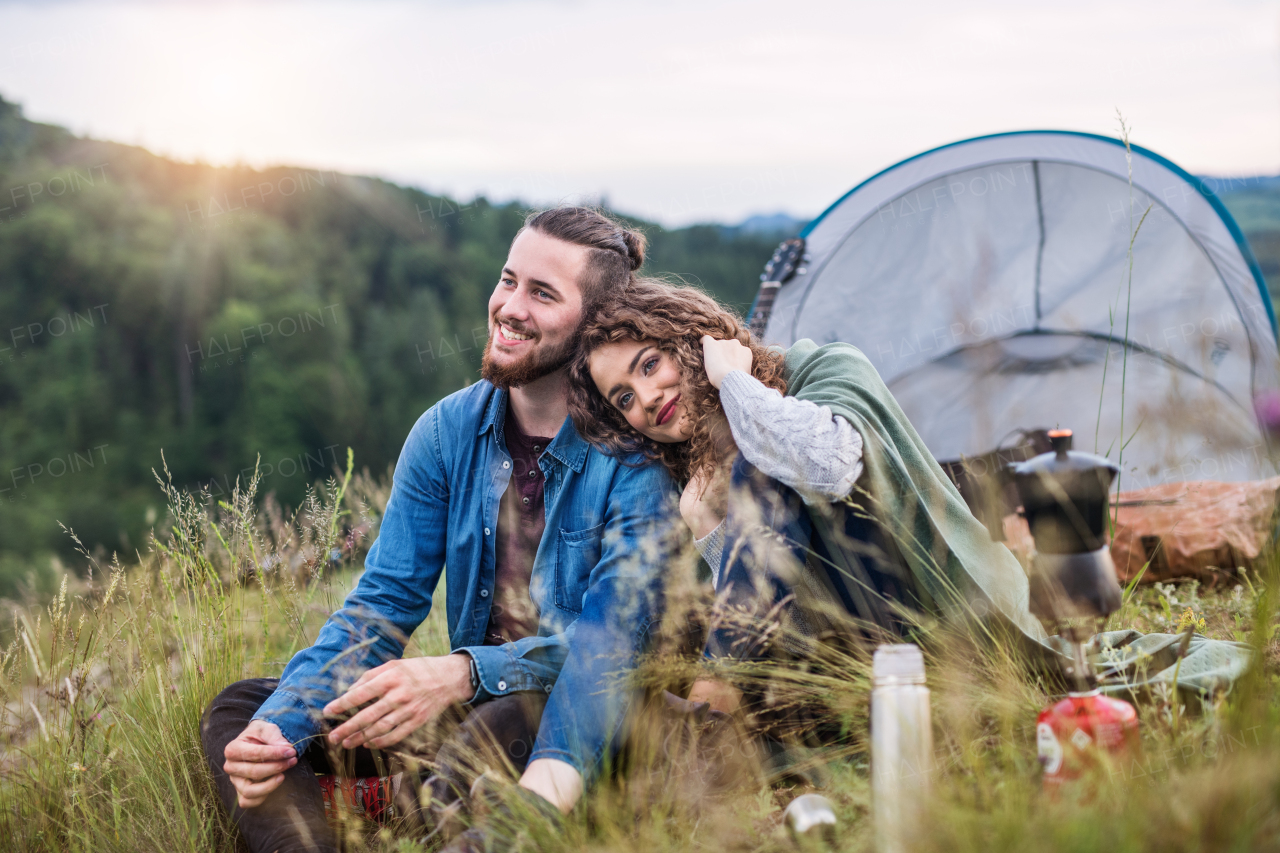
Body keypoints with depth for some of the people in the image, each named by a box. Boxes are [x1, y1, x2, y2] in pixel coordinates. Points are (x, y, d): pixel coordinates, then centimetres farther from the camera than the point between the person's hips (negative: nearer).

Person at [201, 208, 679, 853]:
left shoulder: (634, 456, -14)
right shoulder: (446, 431, 2)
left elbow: (613, 636, -20)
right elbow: (384, 603, -1)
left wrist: (463, 673, -37)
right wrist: (280, 725, -17)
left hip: (578, 725, -6)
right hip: (469, 707, 6)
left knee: (514, 717, -41)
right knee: (237, 710, -6)